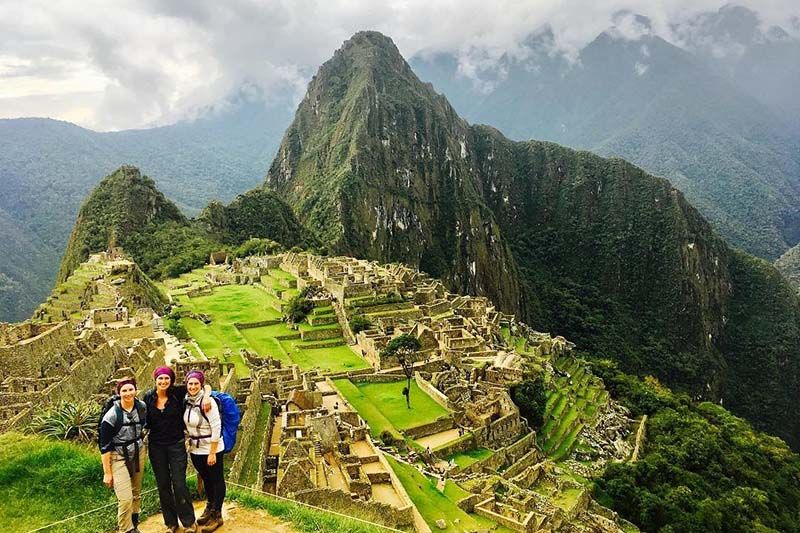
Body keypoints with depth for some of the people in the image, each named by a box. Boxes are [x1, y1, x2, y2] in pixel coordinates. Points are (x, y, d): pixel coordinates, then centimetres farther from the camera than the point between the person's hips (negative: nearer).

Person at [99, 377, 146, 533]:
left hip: (138, 454, 5)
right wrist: (107, 473, -12)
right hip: (118, 458, -5)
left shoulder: (142, 407, -7)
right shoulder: (111, 415, -20)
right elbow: (104, 446, -14)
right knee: (125, 499, -12)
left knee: (136, 494, 16)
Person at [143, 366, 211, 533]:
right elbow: (145, 421, 8)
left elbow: (204, 385, -7)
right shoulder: (148, 397, -4)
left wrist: (207, 395, -26)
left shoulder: (178, 392, -11)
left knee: (179, 484, -1)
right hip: (156, 447, 3)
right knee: (163, 485, 12)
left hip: (176, 445, -2)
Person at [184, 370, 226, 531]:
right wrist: (189, 442, 11)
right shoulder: (187, 401, -1)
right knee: (205, 479, 21)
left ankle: (217, 515, 19)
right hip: (195, 449, 6)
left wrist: (212, 453, -19)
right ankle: (210, 508, 38)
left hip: (211, 449, -6)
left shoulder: (207, 402, -20)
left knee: (217, 480, 7)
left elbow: (216, 428, -20)